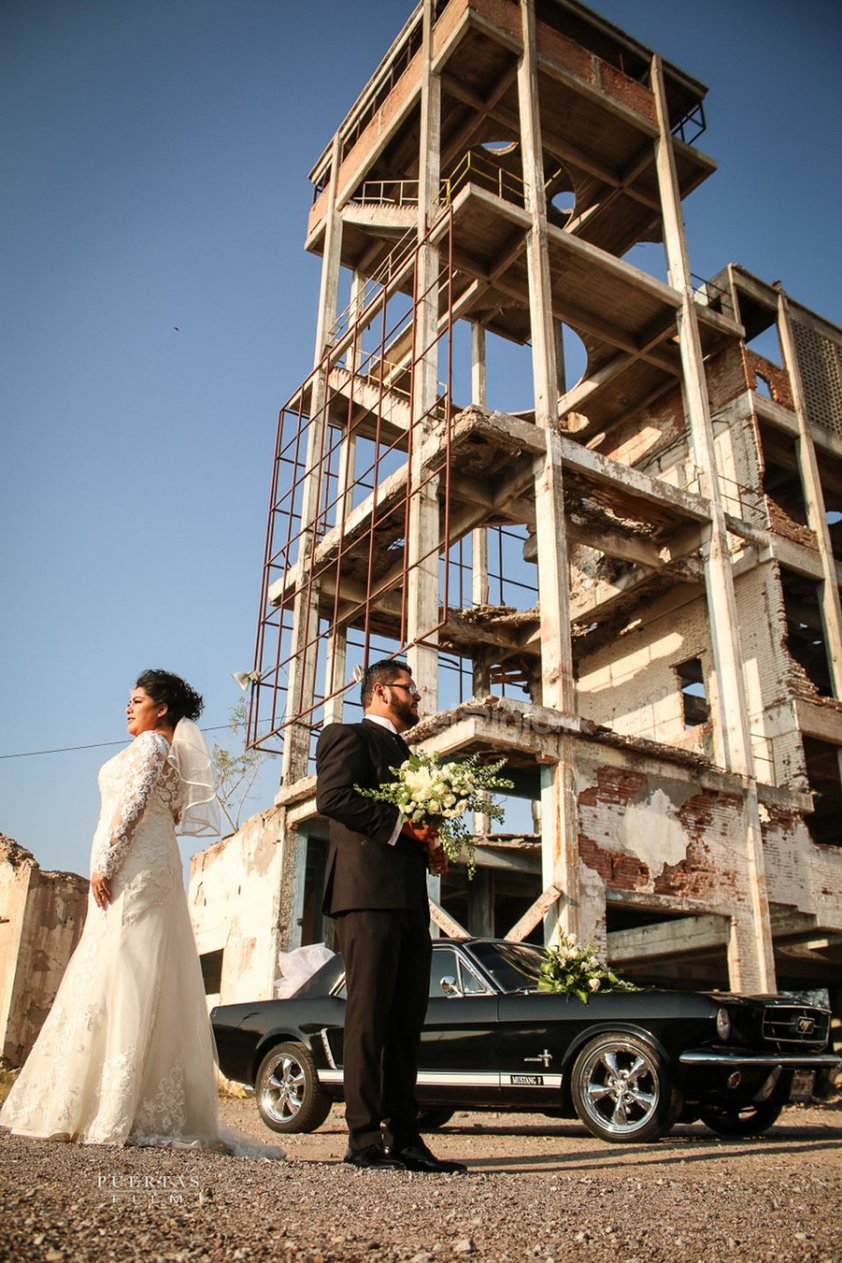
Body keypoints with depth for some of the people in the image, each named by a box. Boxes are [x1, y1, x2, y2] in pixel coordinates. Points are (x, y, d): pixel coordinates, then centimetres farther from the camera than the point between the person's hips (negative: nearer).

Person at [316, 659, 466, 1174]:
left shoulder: (407, 752, 27)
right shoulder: (349, 736, 2)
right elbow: (332, 797, -14)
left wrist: (432, 847, 6)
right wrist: (401, 823, -15)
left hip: (410, 899, 8)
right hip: (368, 893, -8)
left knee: (407, 1021, 7)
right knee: (369, 1015, -6)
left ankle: (405, 1136, 11)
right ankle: (365, 1139, 0)